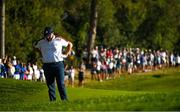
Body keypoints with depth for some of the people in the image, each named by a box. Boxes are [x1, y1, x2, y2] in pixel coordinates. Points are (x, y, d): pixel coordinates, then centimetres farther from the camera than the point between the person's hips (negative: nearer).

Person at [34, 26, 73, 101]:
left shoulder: (59, 40, -1)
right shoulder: (41, 42, 5)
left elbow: (70, 44, 13)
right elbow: (35, 46, 27)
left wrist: (66, 54, 4)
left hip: (58, 64, -3)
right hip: (47, 66, 3)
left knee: (61, 83, -6)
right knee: (50, 84, 4)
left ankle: (64, 99, -6)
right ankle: (52, 100, 8)